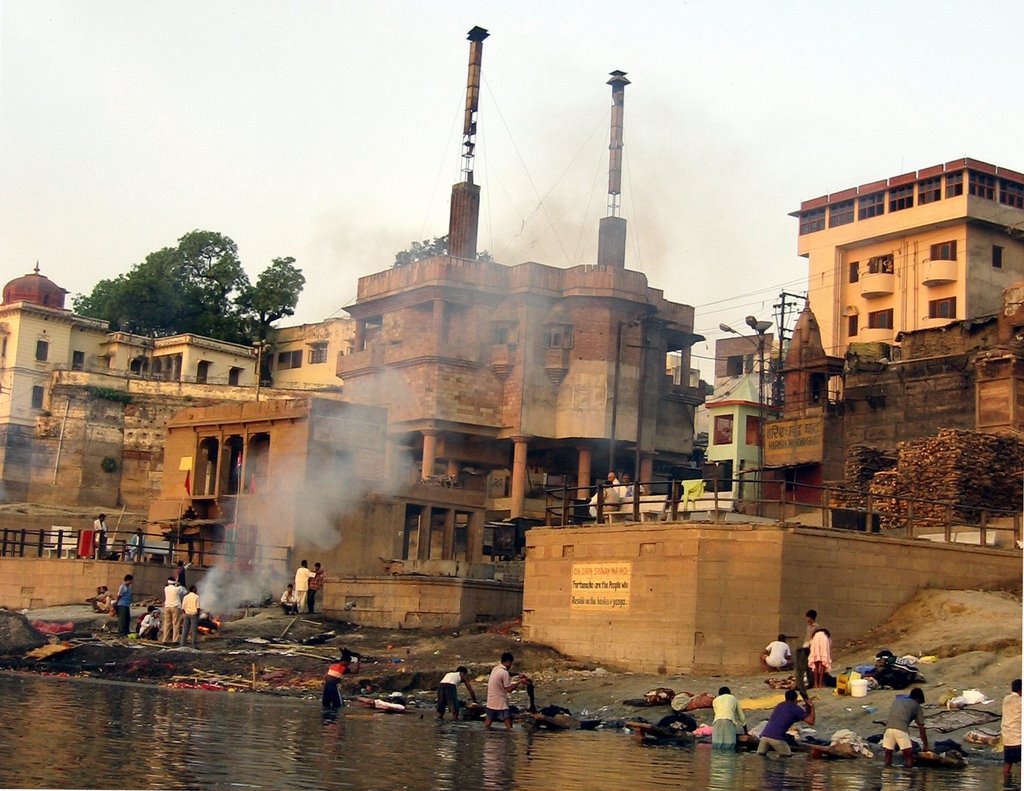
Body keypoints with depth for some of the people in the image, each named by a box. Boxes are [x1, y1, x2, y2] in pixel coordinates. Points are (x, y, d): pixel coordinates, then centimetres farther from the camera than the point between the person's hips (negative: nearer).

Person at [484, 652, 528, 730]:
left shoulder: (495, 669, 7)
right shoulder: (504, 672, -18)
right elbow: (509, 689, -14)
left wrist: (518, 679, 11)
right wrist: (520, 681, -6)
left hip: (490, 702, 8)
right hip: (500, 704, -8)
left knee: (486, 726, 13)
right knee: (508, 727, -5)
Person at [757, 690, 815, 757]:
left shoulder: (780, 705, 28)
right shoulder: (796, 708, 9)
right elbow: (811, 721, 6)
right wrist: (812, 707, 18)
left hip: (765, 735, 5)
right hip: (777, 737, -5)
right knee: (786, 756, 14)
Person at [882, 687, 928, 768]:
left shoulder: (897, 700, 32)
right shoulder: (916, 705, 21)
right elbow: (921, 729, 20)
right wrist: (926, 746, 27)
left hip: (889, 727, 4)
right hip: (901, 728, -4)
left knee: (888, 752, 15)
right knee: (909, 754, 3)